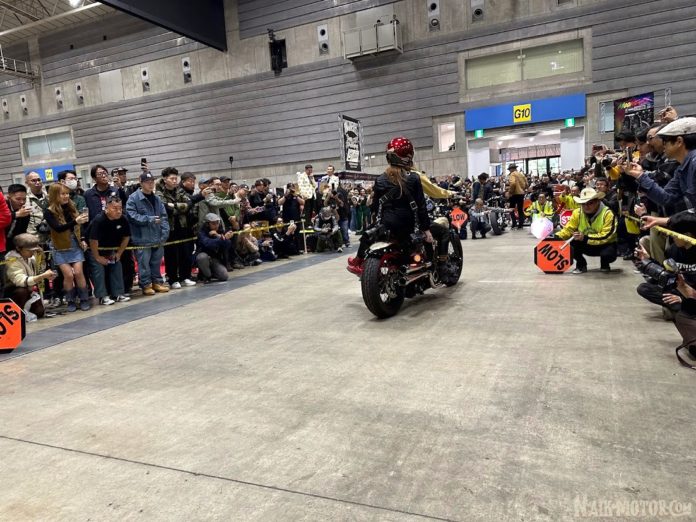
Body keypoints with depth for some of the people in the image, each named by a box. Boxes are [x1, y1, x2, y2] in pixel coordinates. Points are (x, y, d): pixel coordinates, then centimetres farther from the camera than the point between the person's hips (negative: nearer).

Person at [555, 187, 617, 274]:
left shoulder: (607, 214, -21)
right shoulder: (577, 213, -9)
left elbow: (606, 236, -28)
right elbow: (568, 229, -6)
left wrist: (585, 238, -38)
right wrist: (556, 237, -24)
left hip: (605, 245, -3)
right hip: (587, 246, 3)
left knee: (608, 254, -37)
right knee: (571, 242, -26)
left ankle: (605, 265, 4)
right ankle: (581, 265, 1)